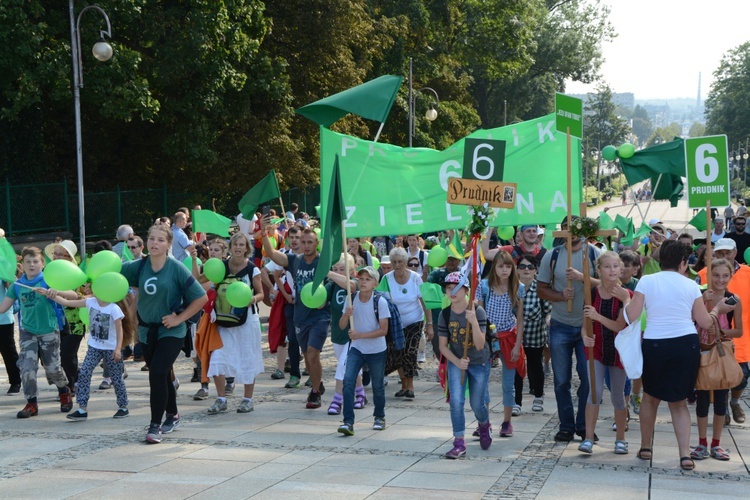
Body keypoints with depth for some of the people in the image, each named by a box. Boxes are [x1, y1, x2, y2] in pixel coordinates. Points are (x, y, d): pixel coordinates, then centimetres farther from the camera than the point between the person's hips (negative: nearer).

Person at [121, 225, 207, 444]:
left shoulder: (176, 268, -13)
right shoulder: (139, 266, -1)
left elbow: (200, 297, -10)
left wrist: (179, 318, -12)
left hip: (171, 331, -5)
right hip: (147, 330, 5)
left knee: (157, 373, -17)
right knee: (162, 375, 16)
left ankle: (155, 425, -9)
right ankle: (172, 414, 39)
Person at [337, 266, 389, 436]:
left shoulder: (380, 302, -14)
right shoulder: (352, 299, -3)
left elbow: (383, 330, -15)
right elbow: (342, 326, -1)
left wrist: (360, 335, -23)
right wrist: (346, 315, -22)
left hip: (376, 351, -2)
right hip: (356, 349, 2)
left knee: (378, 386, 12)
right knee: (348, 381, -16)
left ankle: (379, 417, 36)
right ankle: (348, 422, -15)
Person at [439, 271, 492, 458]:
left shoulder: (478, 311, -20)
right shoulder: (445, 315, -11)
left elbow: (480, 345, -26)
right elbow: (443, 346, -4)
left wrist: (474, 322, -39)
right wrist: (457, 362, -20)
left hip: (478, 362, -1)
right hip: (456, 361, 1)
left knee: (476, 404, 6)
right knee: (456, 400, -16)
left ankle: (484, 426, 41)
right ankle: (459, 443, -7)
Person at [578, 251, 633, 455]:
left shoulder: (625, 295, -11)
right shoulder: (592, 294, -7)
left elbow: (619, 326, -18)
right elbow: (586, 325, -6)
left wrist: (597, 316, -30)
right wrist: (586, 337, -27)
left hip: (618, 350, 0)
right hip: (596, 349, 0)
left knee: (618, 396, 9)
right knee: (595, 392, -11)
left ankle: (620, 439, 23)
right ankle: (588, 438, -8)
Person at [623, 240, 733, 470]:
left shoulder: (646, 281, -3)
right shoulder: (690, 285, 1)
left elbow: (632, 316, -7)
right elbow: (705, 323, 4)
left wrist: (625, 301, 13)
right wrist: (718, 309, 22)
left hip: (654, 346, -1)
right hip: (686, 345, 1)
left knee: (650, 397, 21)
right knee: (678, 401, 13)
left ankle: (646, 447, 31)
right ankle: (685, 454, 1)